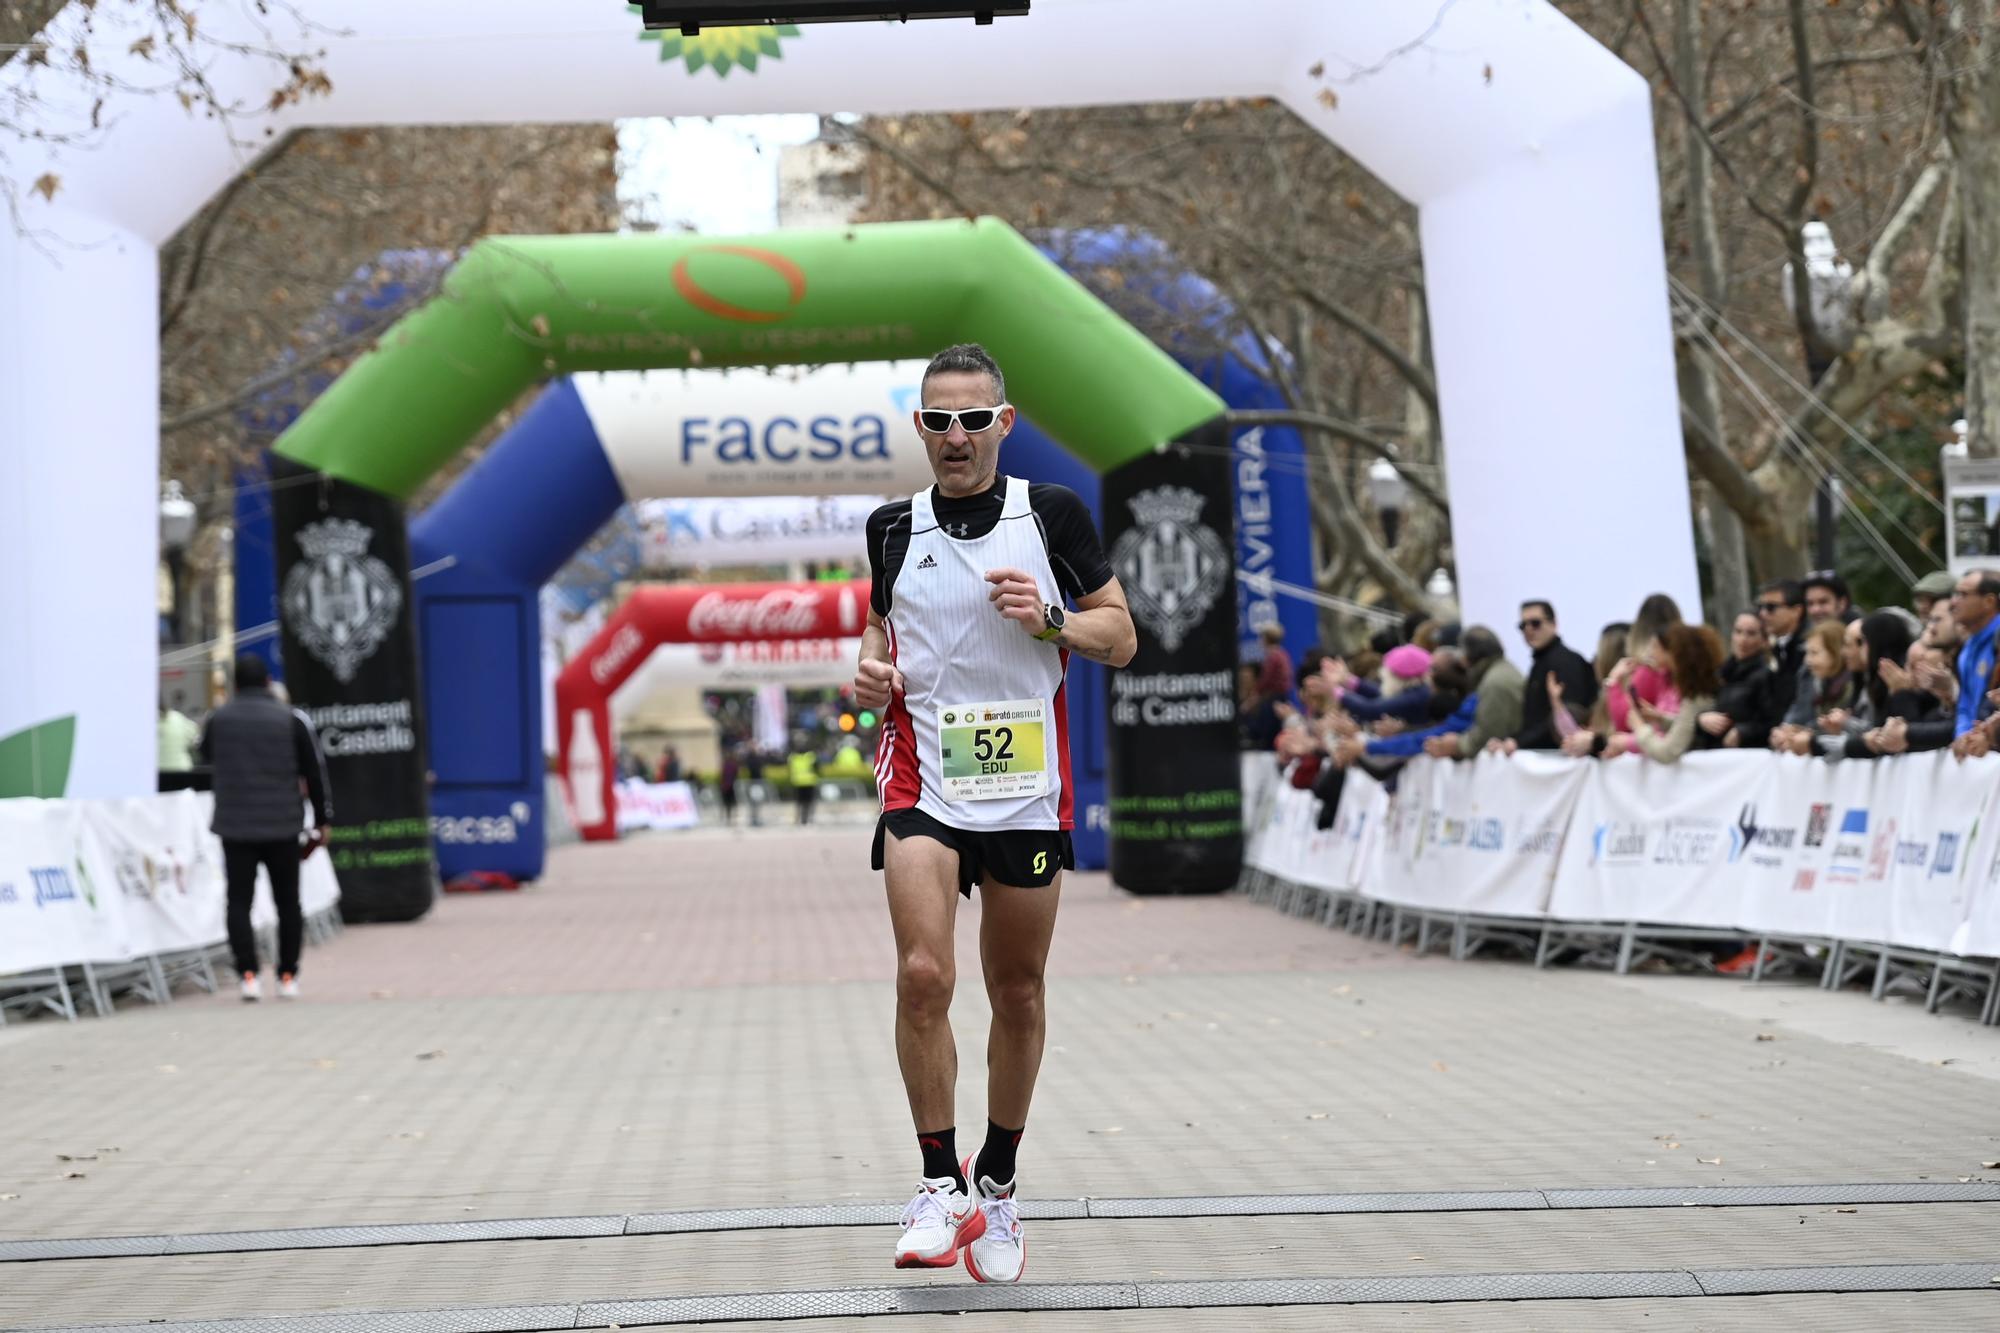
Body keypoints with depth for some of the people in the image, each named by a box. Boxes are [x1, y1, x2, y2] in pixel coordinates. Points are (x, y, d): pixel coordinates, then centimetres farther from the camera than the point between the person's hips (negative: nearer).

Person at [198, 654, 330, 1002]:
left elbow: (206, 757, 21)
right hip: (282, 826, 0)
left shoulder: (219, 718, 1)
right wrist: (322, 819, 8)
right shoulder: (291, 718, -3)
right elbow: (315, 771, 0)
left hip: (235, 826, 0)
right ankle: (288, 976, 11)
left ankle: (248, 974, -11)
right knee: (288, 902, 10)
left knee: (239, 902, 2)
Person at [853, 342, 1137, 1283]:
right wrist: (872, 669, -1)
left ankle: (996, 1184, 24)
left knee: (1018, 993, 8)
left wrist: (1049, 620, -15)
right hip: (922, 782, 0)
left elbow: (1122, 639, 4)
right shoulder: (892, 528, 6)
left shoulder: (1053, 514, 1)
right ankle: (940, 1182, -5)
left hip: (1027, 791, 0)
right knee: (923, 975, -17)